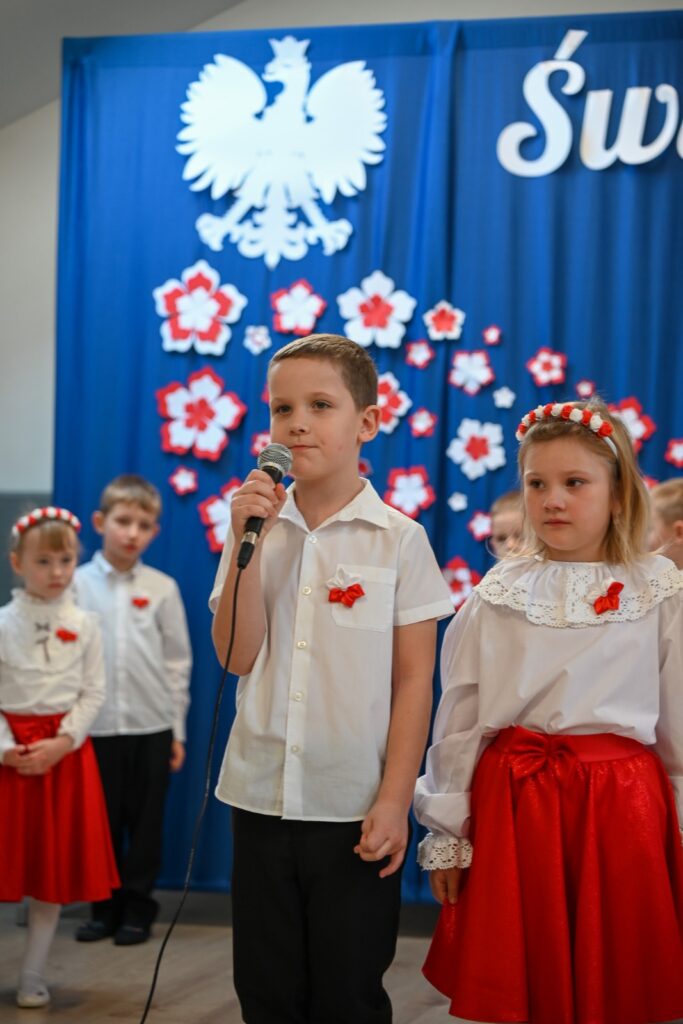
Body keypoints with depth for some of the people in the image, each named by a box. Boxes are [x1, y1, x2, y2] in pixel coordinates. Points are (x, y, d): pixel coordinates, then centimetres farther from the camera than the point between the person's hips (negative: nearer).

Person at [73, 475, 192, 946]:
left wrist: (178, 730, 4)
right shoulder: (77, 584, -1)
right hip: (95, 726, 0)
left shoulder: (162, 588, 1)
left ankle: (138, 907, 21)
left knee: (146, 821, 8)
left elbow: (178, 660, 4)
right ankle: (105, 907, 23)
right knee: (102, 819, 9)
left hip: (152, 728, 0)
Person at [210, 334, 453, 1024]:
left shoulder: (398, 539, -5)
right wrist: (248, 543, -14)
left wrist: (394, 800, -10)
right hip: (260, 796, 3)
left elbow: (414, 681, -5)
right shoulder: (257, 526, 4)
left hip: (355, 807, -3)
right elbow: (238, 656, -6)